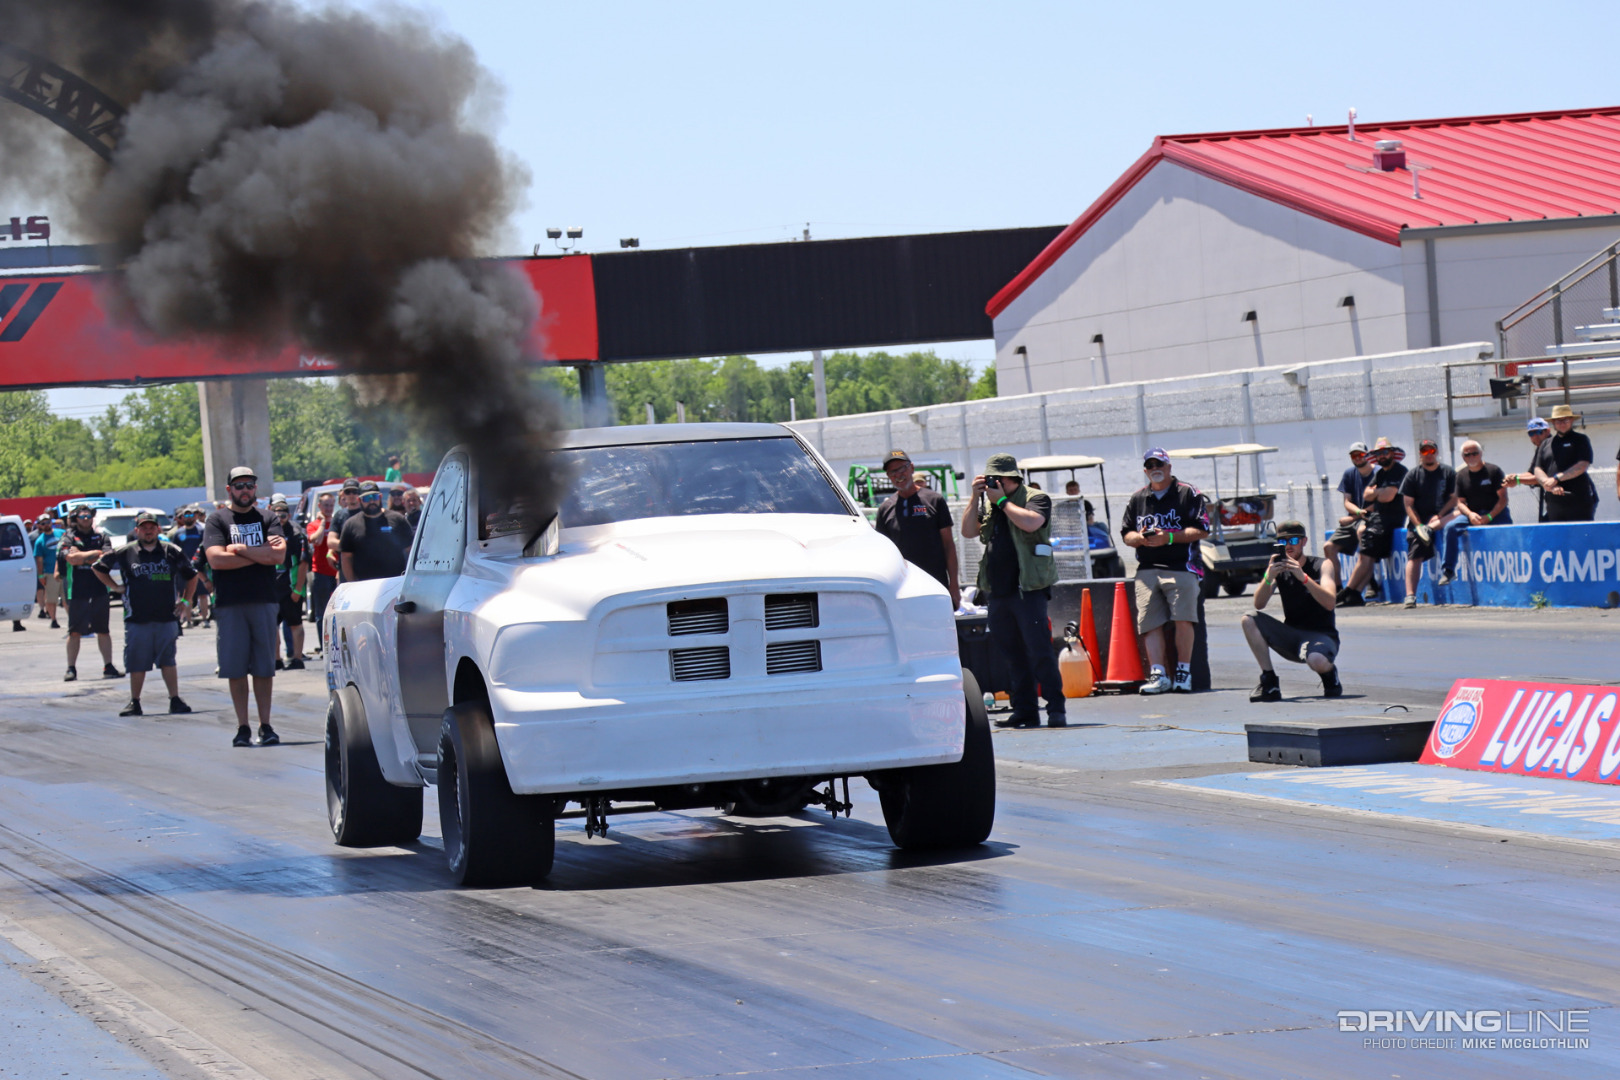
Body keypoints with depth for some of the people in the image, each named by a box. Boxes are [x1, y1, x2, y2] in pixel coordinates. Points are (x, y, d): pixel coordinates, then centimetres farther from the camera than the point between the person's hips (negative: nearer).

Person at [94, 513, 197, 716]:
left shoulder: (171, 552, 6)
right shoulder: (125, 553, 3)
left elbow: (191, 576, 18)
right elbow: (99, 568, 15)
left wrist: (185, 601, 11)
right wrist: (116, 587, 8)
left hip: (167, 617, 0)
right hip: (137, 618, 0)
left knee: (168, 661, 0)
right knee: (137, 663, 3)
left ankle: (175, 700, 2)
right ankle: (134, 702, 12)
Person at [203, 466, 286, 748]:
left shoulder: (267, 519, 12)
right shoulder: (217, 520, 7)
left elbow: (278, 555, -4)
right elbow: (216, 559, -8)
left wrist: (240, 549, -7)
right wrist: (261, 554, -5)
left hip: (264, 602, 1)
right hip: (230, 605, -1)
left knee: (264, 668, 1)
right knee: (235, 669, -1)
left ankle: (265, 726, 6)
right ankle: (242, 727, 5)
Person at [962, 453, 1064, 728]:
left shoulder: (1036, 498, 0)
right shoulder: (987, 504, 17)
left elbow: (1031, 522, -19)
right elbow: (968, 531, 9)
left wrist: (1002, 500, -11)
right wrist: (975, 498, 0)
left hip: (1028, 588, -6)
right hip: (997, 590, 6)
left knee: (1039, 649, -10)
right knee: (1012, 653, 7)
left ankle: (1056, 708, -6)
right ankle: (1024, 710, 11)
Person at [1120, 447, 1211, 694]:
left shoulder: (1188, 494, 7)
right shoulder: (1137, 499, 21)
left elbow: (1201, 530, -1)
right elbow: (1126, 534, 21)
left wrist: (1169, 537, -11)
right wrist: (1139, 538, -3)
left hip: (1181, 566, -4)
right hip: (1147, 569, 4)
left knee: (1184, 619, -12)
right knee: (1150, 623, -6)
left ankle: (1184, 672, -3)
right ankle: (1157, 674, -6)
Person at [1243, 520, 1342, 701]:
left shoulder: (1322, 565, -5)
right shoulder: (1279, 568, 4)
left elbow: (1329, 603, -22)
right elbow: (1259, 605, -9)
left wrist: (1303, 577, -34)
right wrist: (1268, 578, -27)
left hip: (1321, 635, -4)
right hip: (1291, 636, 4)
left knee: (1317, 660, -40)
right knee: (1249, 619, -17)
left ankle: (1330, 674, 1)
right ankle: (1268, 682, -14)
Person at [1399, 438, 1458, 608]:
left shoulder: (1448, 472, 8)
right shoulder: (1413, 475, 7)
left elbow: (1454, 498, 3)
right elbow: (1408, 503, 1)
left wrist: (1439, 517, -12)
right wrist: (1418, 524, -13)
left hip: (1443, 516, 1)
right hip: (1418, 519, -1)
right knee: (1414, 556, -18)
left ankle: (1429, 530, -32)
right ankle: (1410, 596, -25)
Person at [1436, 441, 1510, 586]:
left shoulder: (1493, 471, -4)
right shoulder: (1461, 476, 8)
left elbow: (1503, 498, -7)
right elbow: (1460, 502, 7)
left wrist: (1489, 517, -19)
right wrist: (1470, 514, -16)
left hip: (1495, 514, -3)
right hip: (1472, 514, 3)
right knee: (1450, 528, -20)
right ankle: (1447, 571, -19)